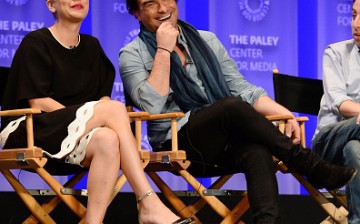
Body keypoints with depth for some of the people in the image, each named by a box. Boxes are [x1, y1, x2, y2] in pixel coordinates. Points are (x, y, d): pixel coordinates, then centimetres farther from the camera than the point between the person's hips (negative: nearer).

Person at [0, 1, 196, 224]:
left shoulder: (91, 46, 20)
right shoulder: (35, 44, 0)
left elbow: (103, 98, 14)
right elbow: (38, 102, -10)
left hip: (74, 139, 5)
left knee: (108, 140, -33)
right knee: (115, 108, -27)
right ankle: (149, 205, -34)